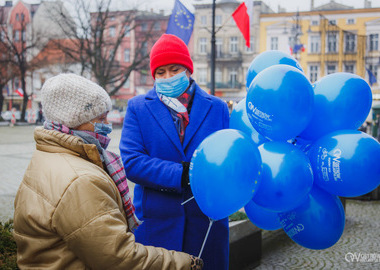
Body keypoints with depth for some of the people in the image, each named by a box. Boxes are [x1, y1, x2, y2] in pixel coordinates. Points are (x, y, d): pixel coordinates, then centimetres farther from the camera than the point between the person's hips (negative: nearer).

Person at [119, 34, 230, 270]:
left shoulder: (217, 108, 7)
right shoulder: (138, 108, 4)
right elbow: (131, 161, -7)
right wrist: (180, 174, -19)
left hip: (208, 221, 1)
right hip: (157, 222, -1)